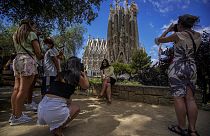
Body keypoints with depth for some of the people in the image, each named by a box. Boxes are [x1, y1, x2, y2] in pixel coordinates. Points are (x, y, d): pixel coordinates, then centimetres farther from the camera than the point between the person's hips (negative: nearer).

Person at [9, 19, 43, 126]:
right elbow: (38, 51, -5)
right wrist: (40, 57, 14)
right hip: (28, 60, -8)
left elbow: (18, 49, 22)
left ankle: (14, 114, 11)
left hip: (17, 60, 8)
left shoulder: (15, 35, 25)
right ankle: (17, 117, -6)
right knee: (23, 90, -9)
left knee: (17, 89, 6)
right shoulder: (31, 34, 1)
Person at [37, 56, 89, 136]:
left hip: (42, 107, 7)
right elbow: (86, 86, 20)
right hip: (55, 109, -6)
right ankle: (58, 129, 7)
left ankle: (56, 125, 21)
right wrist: (84, 74, 34)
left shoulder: (60, 75, 15)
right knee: (76, 108, 22)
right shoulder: (77, 76, 0)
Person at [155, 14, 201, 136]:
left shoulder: (178, 35, -10)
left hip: (177, 68, -6)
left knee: (179, 98, 0)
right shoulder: (198, 36, 9)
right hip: (192, 68, 7)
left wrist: (168, 30, 15)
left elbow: (159, 40, 2)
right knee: (190, 98, 8)